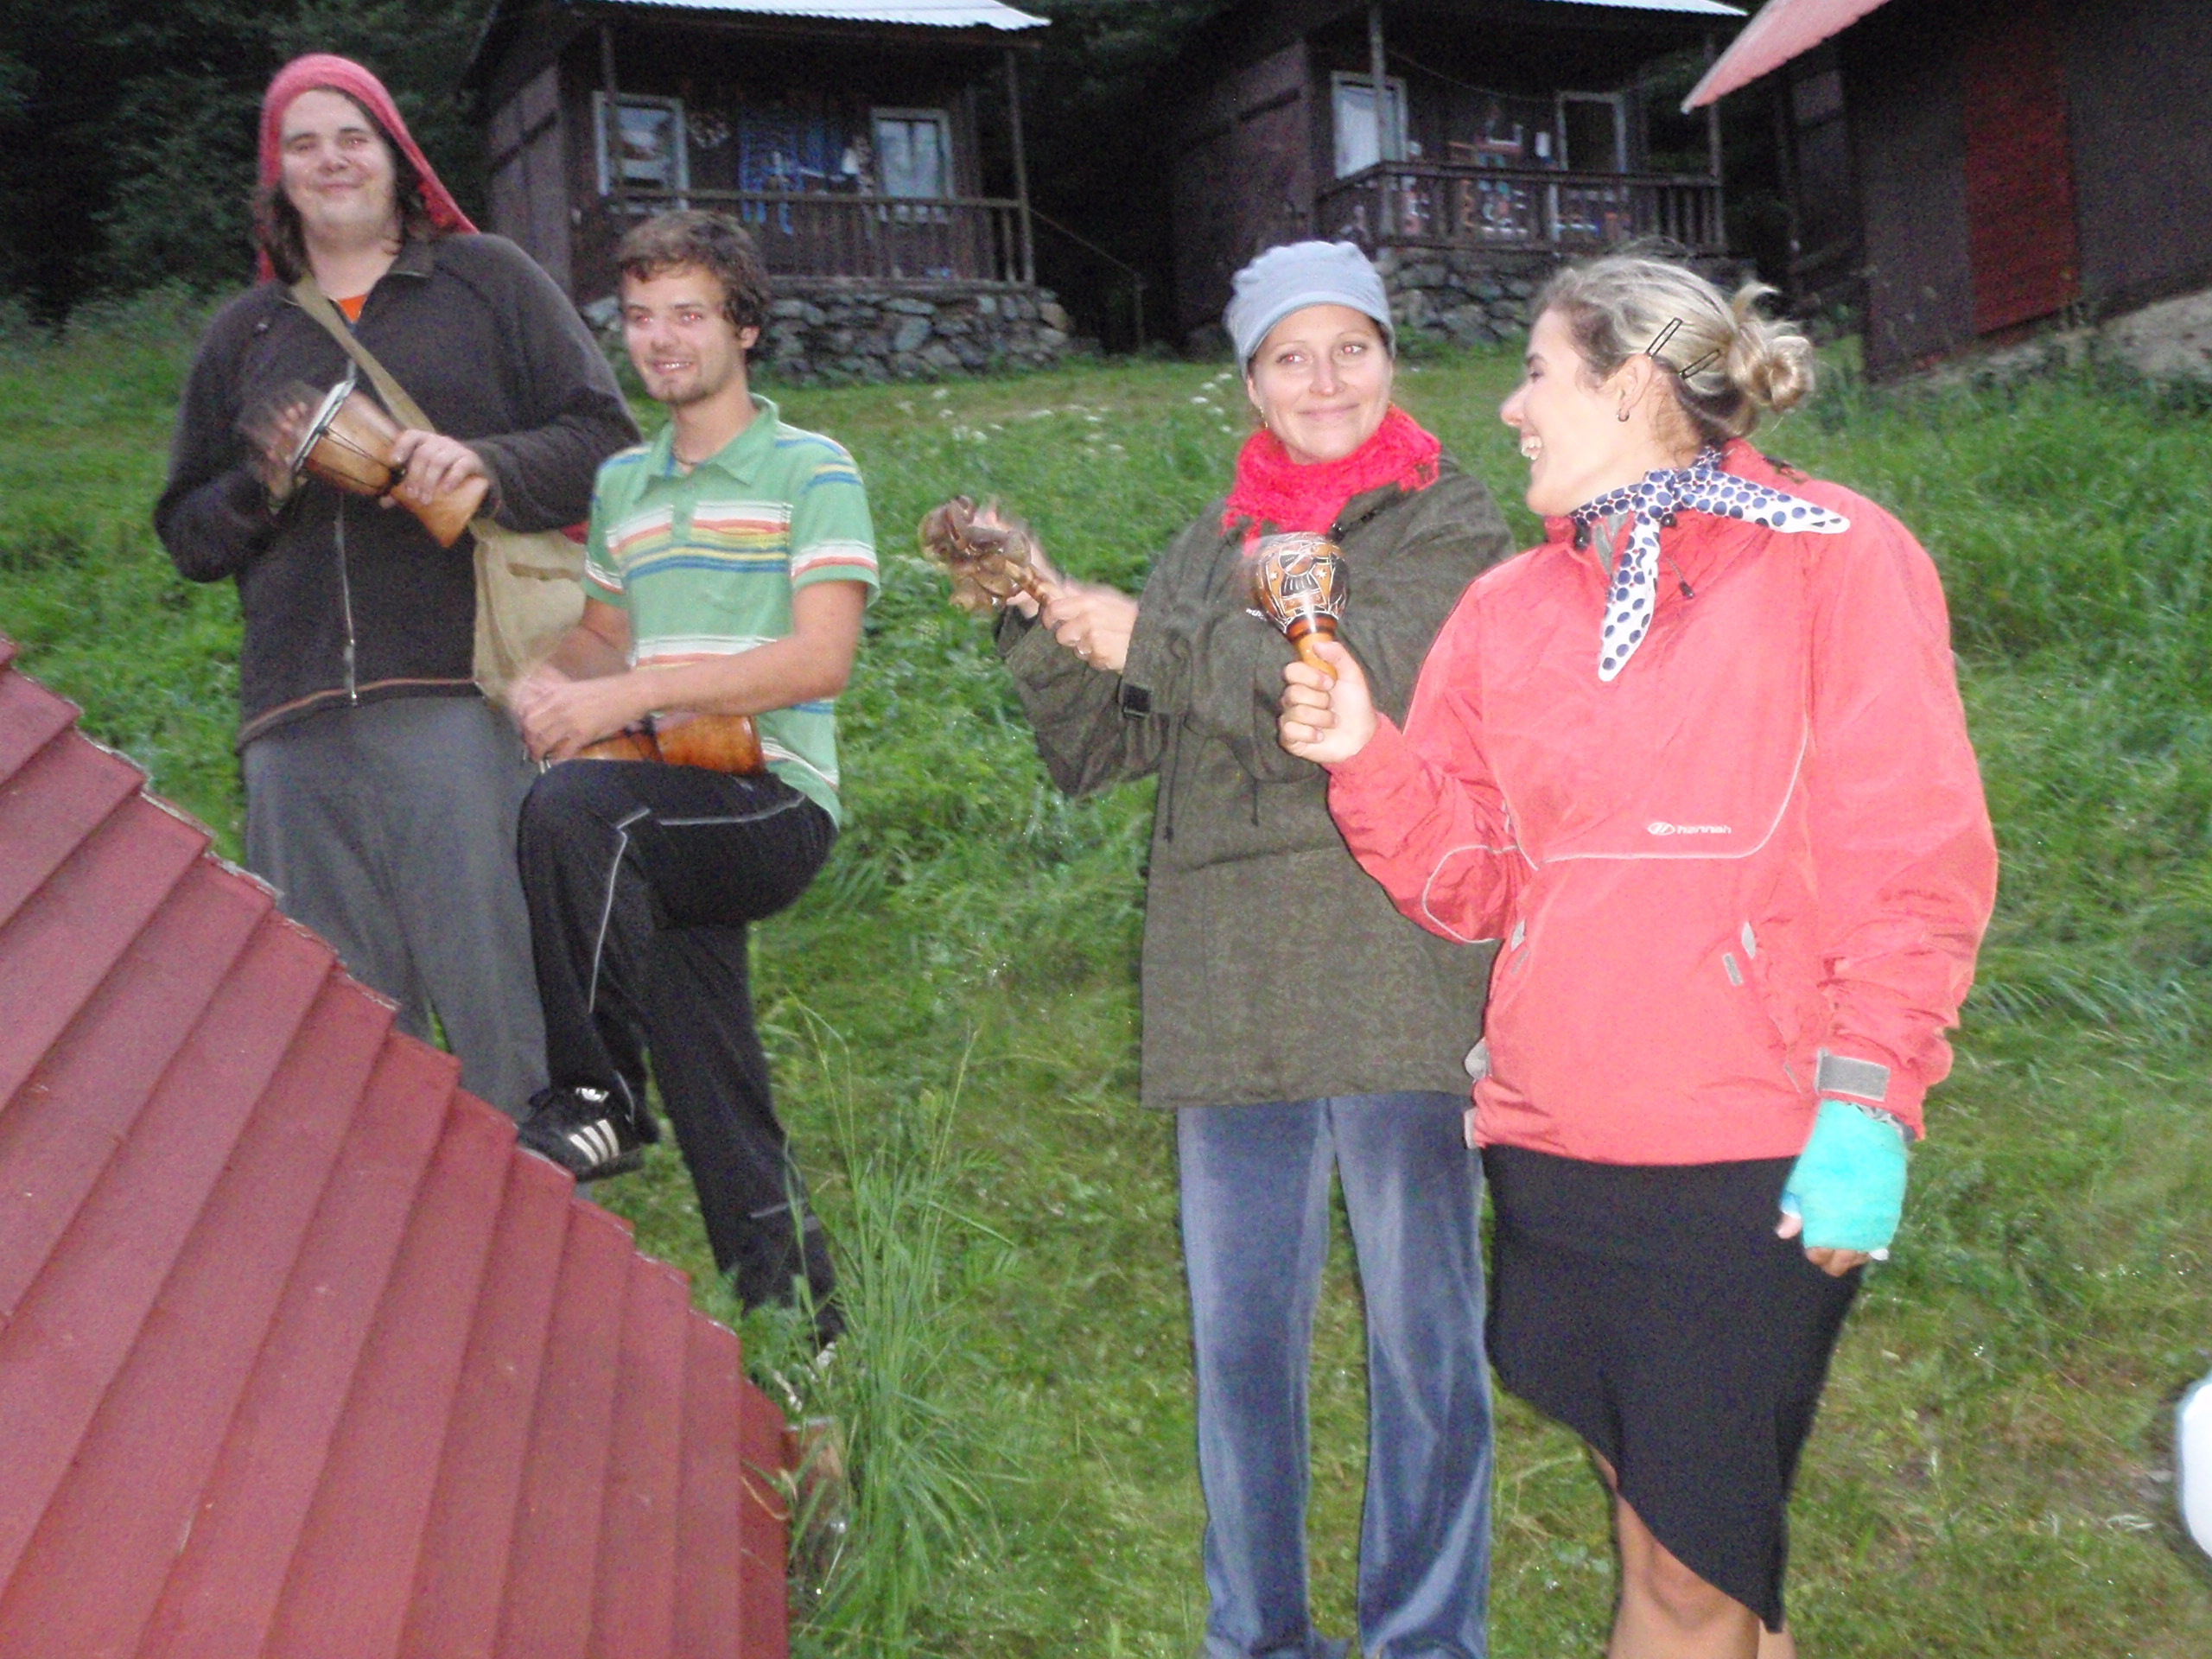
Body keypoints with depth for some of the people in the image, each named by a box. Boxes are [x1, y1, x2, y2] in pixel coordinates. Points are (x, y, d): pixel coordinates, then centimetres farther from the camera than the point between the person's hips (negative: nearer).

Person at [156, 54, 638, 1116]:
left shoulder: (486, 280, 13)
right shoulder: (244, 333, 22)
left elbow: (603, 437, 6)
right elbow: (187, 531, 22)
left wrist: (487, 464, -12)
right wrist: (264, 488, 1)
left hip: (460, 688, -3)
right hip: (296, 714, 4)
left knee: (498, 976, -6)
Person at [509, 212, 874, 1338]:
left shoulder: (811, 471, -1)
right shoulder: (621, 485, 19)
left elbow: (820, 658, -12)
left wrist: (632, 693, -19)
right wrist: (549, 683, 4)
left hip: (774, 803, -6)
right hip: (665, 811, 6)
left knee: (572, 806, -34)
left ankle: (598, 1093, -21)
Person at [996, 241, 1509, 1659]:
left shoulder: (1449, 521, 4)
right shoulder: (1210, 549, 19)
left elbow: (1373, 687, -13)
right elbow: (1095, 749, 17)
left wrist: (1147, 643, -10)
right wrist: (1038, 617, 0)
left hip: (1398, 986, -4)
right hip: (1231, 997, 4)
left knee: (1424, 1336, 4)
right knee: (1239, 1340, 9)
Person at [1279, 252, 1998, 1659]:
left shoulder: (1831, 558, -2)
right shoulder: (1511, 610, 13)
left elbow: (1917, 859, -6)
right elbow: (1476, 880, 10)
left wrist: (1867, 1103, -14)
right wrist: (1369, 756, -6)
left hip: (1754, 1161, -5)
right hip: (1557, 1146, 5)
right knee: (1666, 1536, 15)